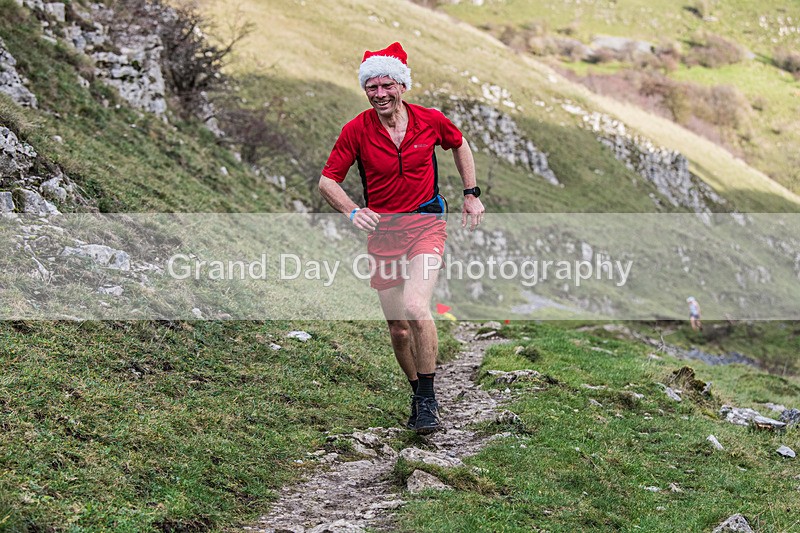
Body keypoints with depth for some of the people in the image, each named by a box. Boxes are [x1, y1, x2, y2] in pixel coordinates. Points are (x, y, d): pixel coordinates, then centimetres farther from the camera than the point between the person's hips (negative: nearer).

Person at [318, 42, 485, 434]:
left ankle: (428, 398, -10)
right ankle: (420, 397, 27)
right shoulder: (356, 130, -5)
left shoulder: (430, 120, -3)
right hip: (382, 230, 2)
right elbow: (327, 181, 1)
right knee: (398, 328, 5)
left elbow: (459, 145, 19)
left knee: (415, 308, -24)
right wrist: (352, 212, -17)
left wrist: (472, 194, 15)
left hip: (426, 224, -2)